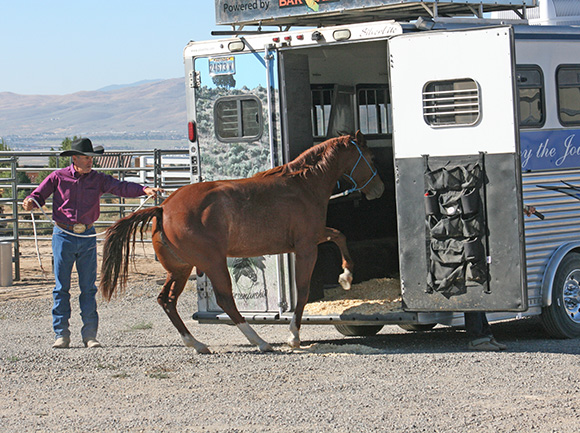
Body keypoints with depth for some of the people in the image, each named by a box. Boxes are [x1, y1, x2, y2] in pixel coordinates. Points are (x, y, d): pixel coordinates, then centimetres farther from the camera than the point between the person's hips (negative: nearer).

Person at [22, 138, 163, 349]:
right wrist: (30, 202, -17)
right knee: (61, 287, 1)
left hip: (87, 236, 2)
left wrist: (144, 190, -23)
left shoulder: (98, 179, 4)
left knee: (88, 288, 3)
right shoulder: (58, 177, 0)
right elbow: (39, 194, 6)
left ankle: (90, 334, 8)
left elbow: (120, 187, -8)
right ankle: (61, 334, 7)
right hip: (63, 236, -2)